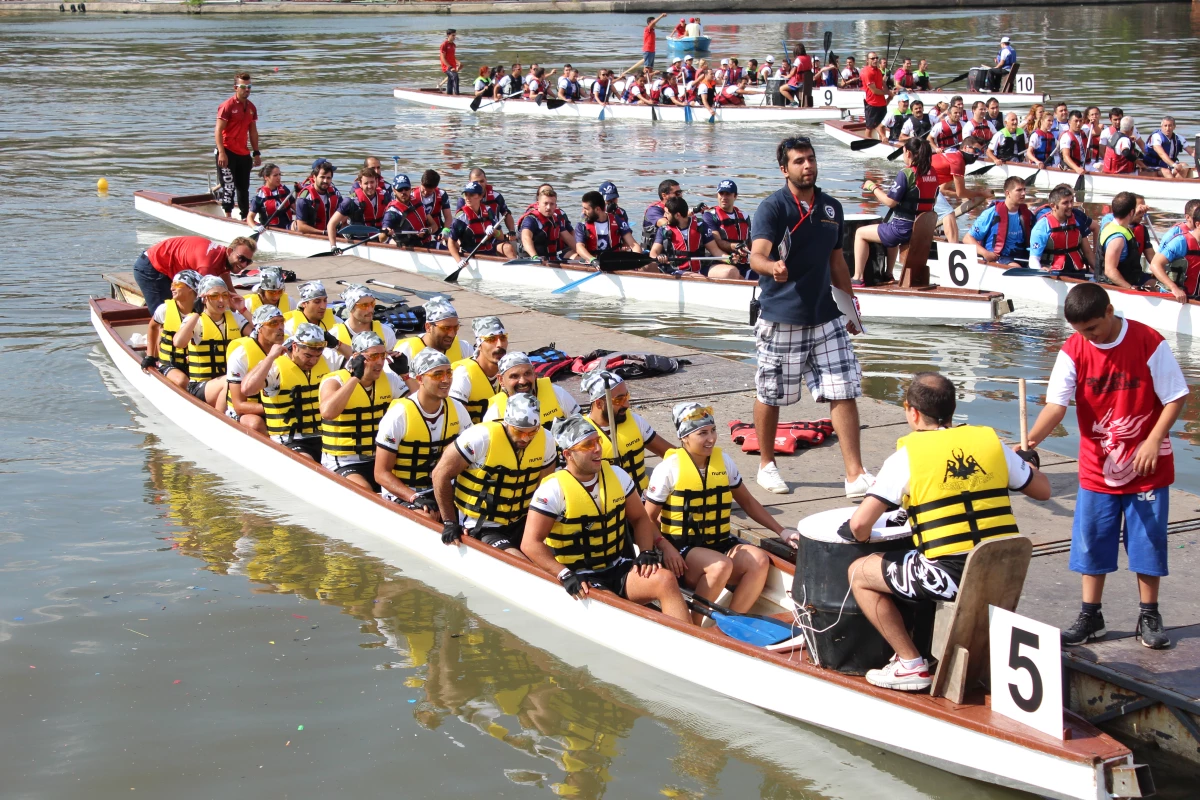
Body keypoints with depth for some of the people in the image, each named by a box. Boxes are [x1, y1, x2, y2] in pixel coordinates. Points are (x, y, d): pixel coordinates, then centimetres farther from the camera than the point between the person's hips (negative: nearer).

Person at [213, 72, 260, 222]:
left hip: (244, 153, 7)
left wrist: (256, 153, 15)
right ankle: (228, 215, -2)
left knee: (244, 187, 12)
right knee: (228, 186, -6)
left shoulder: (251, 107, 11)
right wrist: (221, 153, -20)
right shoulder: (227, 106, -10)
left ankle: (246, 217, 19)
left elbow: (253, 131, 18)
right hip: (228, 152, -7)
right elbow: (218, 131, -13)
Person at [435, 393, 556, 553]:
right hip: (479, 527, -6)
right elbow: (441, 474, -11)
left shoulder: (545, 441, -4)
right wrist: (449, 522, -9)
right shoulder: (481, 437, -20)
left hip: (519, 524, 6)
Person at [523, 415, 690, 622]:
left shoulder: (617, 475, 5)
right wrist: (566, 576, -25)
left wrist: (647, 552, -3)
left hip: (618, 569, 5)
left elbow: (640, 519, 16)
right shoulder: (553, 490, -11)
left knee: (666, 579, -22)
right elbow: (530, 543, -14)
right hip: (580, 580, -5)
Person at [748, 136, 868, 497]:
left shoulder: (832, 208, 10)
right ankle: (766, 466, 27)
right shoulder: (772, 208, -9)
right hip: (780, 318, -4)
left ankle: (855, 476, 0)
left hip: (825, 318, 5)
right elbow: (757, 254, -24)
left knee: (844, 392, -3)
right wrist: (772, 267, -46)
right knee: (770, 396, 7)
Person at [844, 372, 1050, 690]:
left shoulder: (906, 456, -5)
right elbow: (1043, 491, 17)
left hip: (948, 576, -6)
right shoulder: (990, 441, 6)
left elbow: (860, 524, -11)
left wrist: (857, 534, 13)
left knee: (859, 573, 13)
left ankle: (910, 664, 9)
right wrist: (1028, 461, 38)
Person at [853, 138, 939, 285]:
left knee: (860, 233, 9)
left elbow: (890, 202, -16)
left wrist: (873, 188, -1)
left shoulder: (906, 174, -17)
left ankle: (858, 277, 7)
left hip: (904, 228, -8)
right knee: (890, 234, 40)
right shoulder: (932, 173, 5)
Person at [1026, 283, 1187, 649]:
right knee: (1091, 540, 6)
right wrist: (1031, 439, -33)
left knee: (1147, 541, 5)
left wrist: (1153, 441, -18)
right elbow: (1057, 403, -16)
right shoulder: (1073, 351, -9)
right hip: (1097, 467, 2)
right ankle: (1090, 616, 19)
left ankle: (1149, 617, 19)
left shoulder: (1149, 343, -15)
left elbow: (1176, 397, -8)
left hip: (1147, 467, -2)